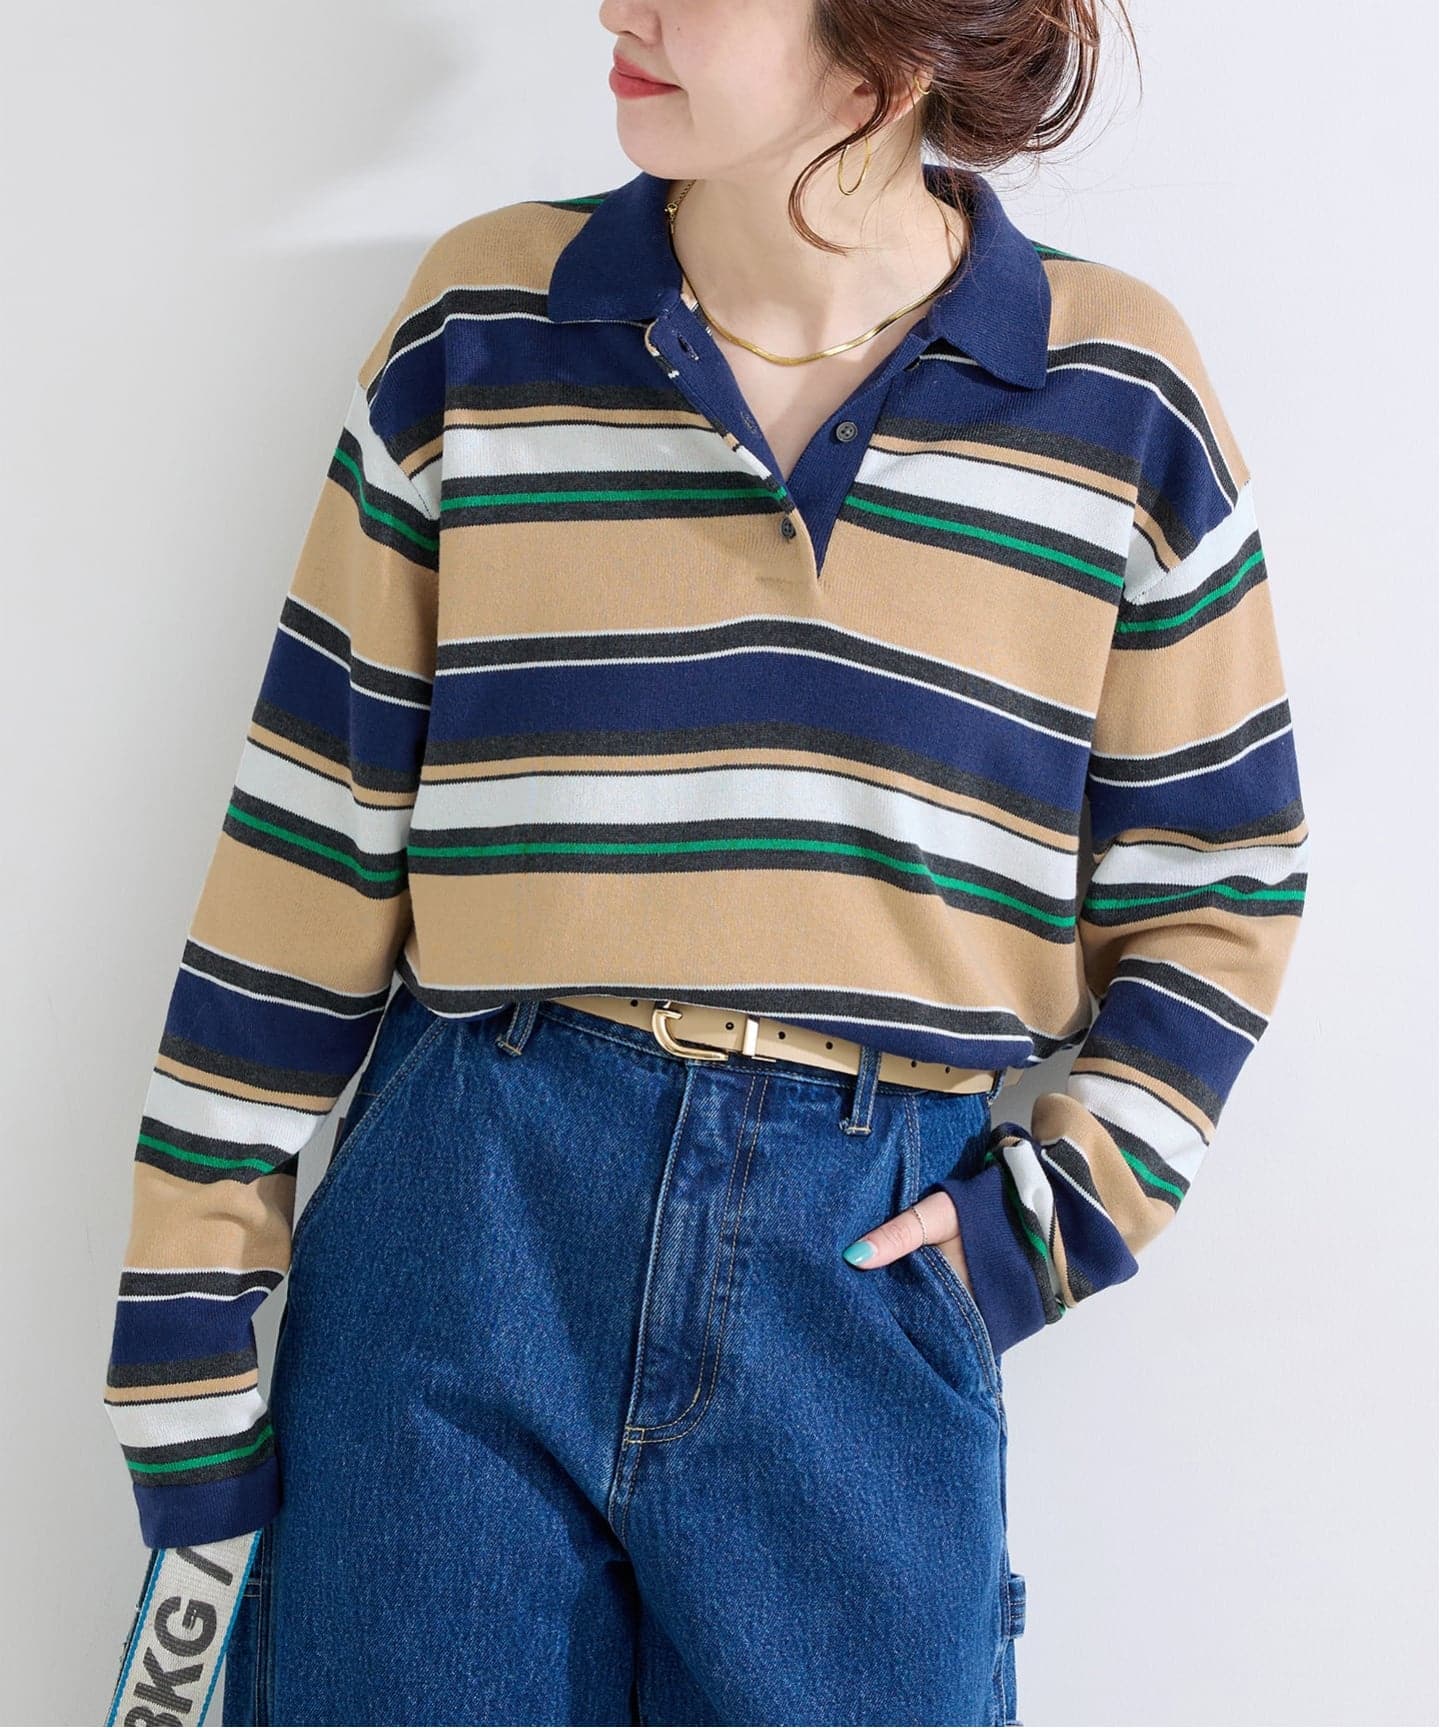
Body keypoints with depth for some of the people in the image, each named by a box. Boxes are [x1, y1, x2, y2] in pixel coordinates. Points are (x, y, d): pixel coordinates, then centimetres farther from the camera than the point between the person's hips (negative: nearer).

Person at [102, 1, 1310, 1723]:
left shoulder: (1117, 394, 0)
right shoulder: (481, 322, 1)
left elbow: (1218, 885, 9)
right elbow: (313, 832, 2)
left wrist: (1058, 1205, -2)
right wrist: (190, 1301, 0)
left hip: (867, 1260, 0)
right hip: (467, 1211, 1)